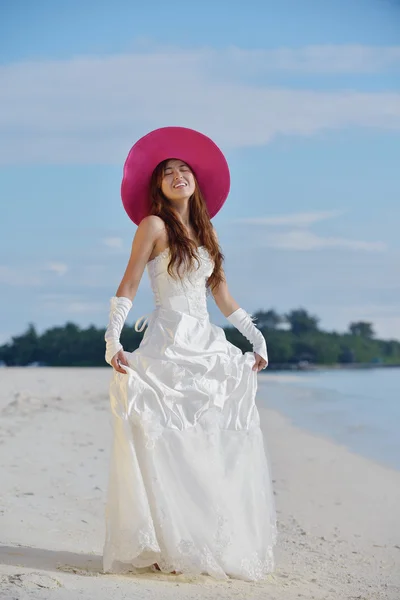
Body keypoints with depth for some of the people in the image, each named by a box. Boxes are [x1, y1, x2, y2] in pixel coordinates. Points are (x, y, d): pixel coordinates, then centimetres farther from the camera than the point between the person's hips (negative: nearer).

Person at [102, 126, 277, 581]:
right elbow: (127, 287, -6)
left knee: (218, 445, 2)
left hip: (207, 345, 6)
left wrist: (257, 338, 19)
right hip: (168, 344, -6)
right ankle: (164, 547, -6)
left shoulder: (205, 230, 18)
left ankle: (216, 544, 8)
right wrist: (113, 340, -17)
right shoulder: (154, 225, 0)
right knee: (168, 444, -11)